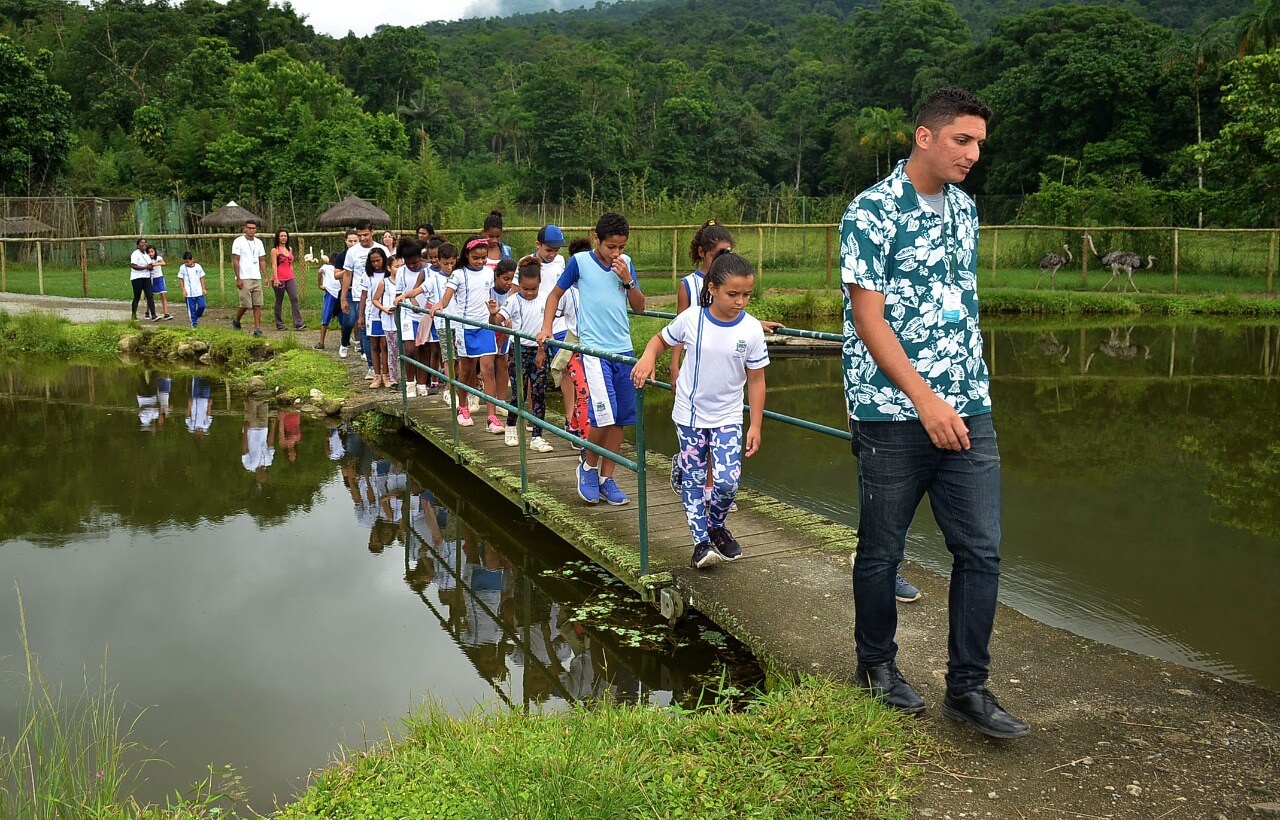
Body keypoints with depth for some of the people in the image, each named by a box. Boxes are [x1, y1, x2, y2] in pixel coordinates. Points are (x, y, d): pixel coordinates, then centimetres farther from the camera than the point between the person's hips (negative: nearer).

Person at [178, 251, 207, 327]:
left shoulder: (198, 267, 2)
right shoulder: (183, 268, -3)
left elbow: (201, 278, 9)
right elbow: (180, 279, 2)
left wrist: (203, 289, 5)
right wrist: (183, 290, -5)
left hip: (199, 292, 2)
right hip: (189, 293, -2)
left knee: (202, 306, -2)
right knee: (191, 308, 0)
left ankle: (197, 317, 23)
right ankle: (193, 323, 9)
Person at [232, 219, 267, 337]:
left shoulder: (259, 242, 12)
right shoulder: (239, 241, -3)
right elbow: (235, 261, -6)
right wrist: (238, 278, -11)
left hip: (257, 278, 5)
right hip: (244, 279, -5)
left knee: (257, 305, 0)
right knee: (246, 304, -5)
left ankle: (257, 329, 0)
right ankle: (236, 321, 21)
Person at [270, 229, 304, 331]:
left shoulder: (290, 249, 15)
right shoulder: (275, 250, -1)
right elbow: (274, 265, -9)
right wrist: (276, 279, -17)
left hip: (290, 278, 4)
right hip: (279, 279, -4)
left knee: (294, 298, -9)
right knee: (279, 301, 4)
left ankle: (298, 324, -14)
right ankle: (279, 324, 13)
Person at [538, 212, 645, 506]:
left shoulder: (626, 264, 7)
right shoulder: (580, 261, -3)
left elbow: (639, 307, 8)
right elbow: (556, 294, 9)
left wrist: (628, 280, -7)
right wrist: (546, 328, -1)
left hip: (623, 349, 5)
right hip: (594, 348, -5)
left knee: (620, 417, 6)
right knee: (604, 415, -15)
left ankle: (606, 478, 18)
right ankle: (589, 466, 11)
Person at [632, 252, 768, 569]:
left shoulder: (751, 329, -10)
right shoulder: (690, 319, -12)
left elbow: (756, 380, -3)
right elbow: (661, 339, 7)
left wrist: (755, 426, -3)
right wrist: (648, 358, -15)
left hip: (727, 418, 0)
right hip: (689, 414, 0)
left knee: (728, 482, -10)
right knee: (693, 480, 6)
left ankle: (716, 525, 20)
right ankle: (701, 541, 19)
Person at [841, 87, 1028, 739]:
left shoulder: (964, 208, 13)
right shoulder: (872, 212, -9)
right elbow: (868, 318, -14)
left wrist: (967, 394, 16)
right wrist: (926, 400, -19)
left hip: (968, 409, 6)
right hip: (895, 413, -6)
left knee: (981, 550, 3)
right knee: (882, 549, 8)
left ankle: (968, 687, 14)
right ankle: (877, 663, 29)